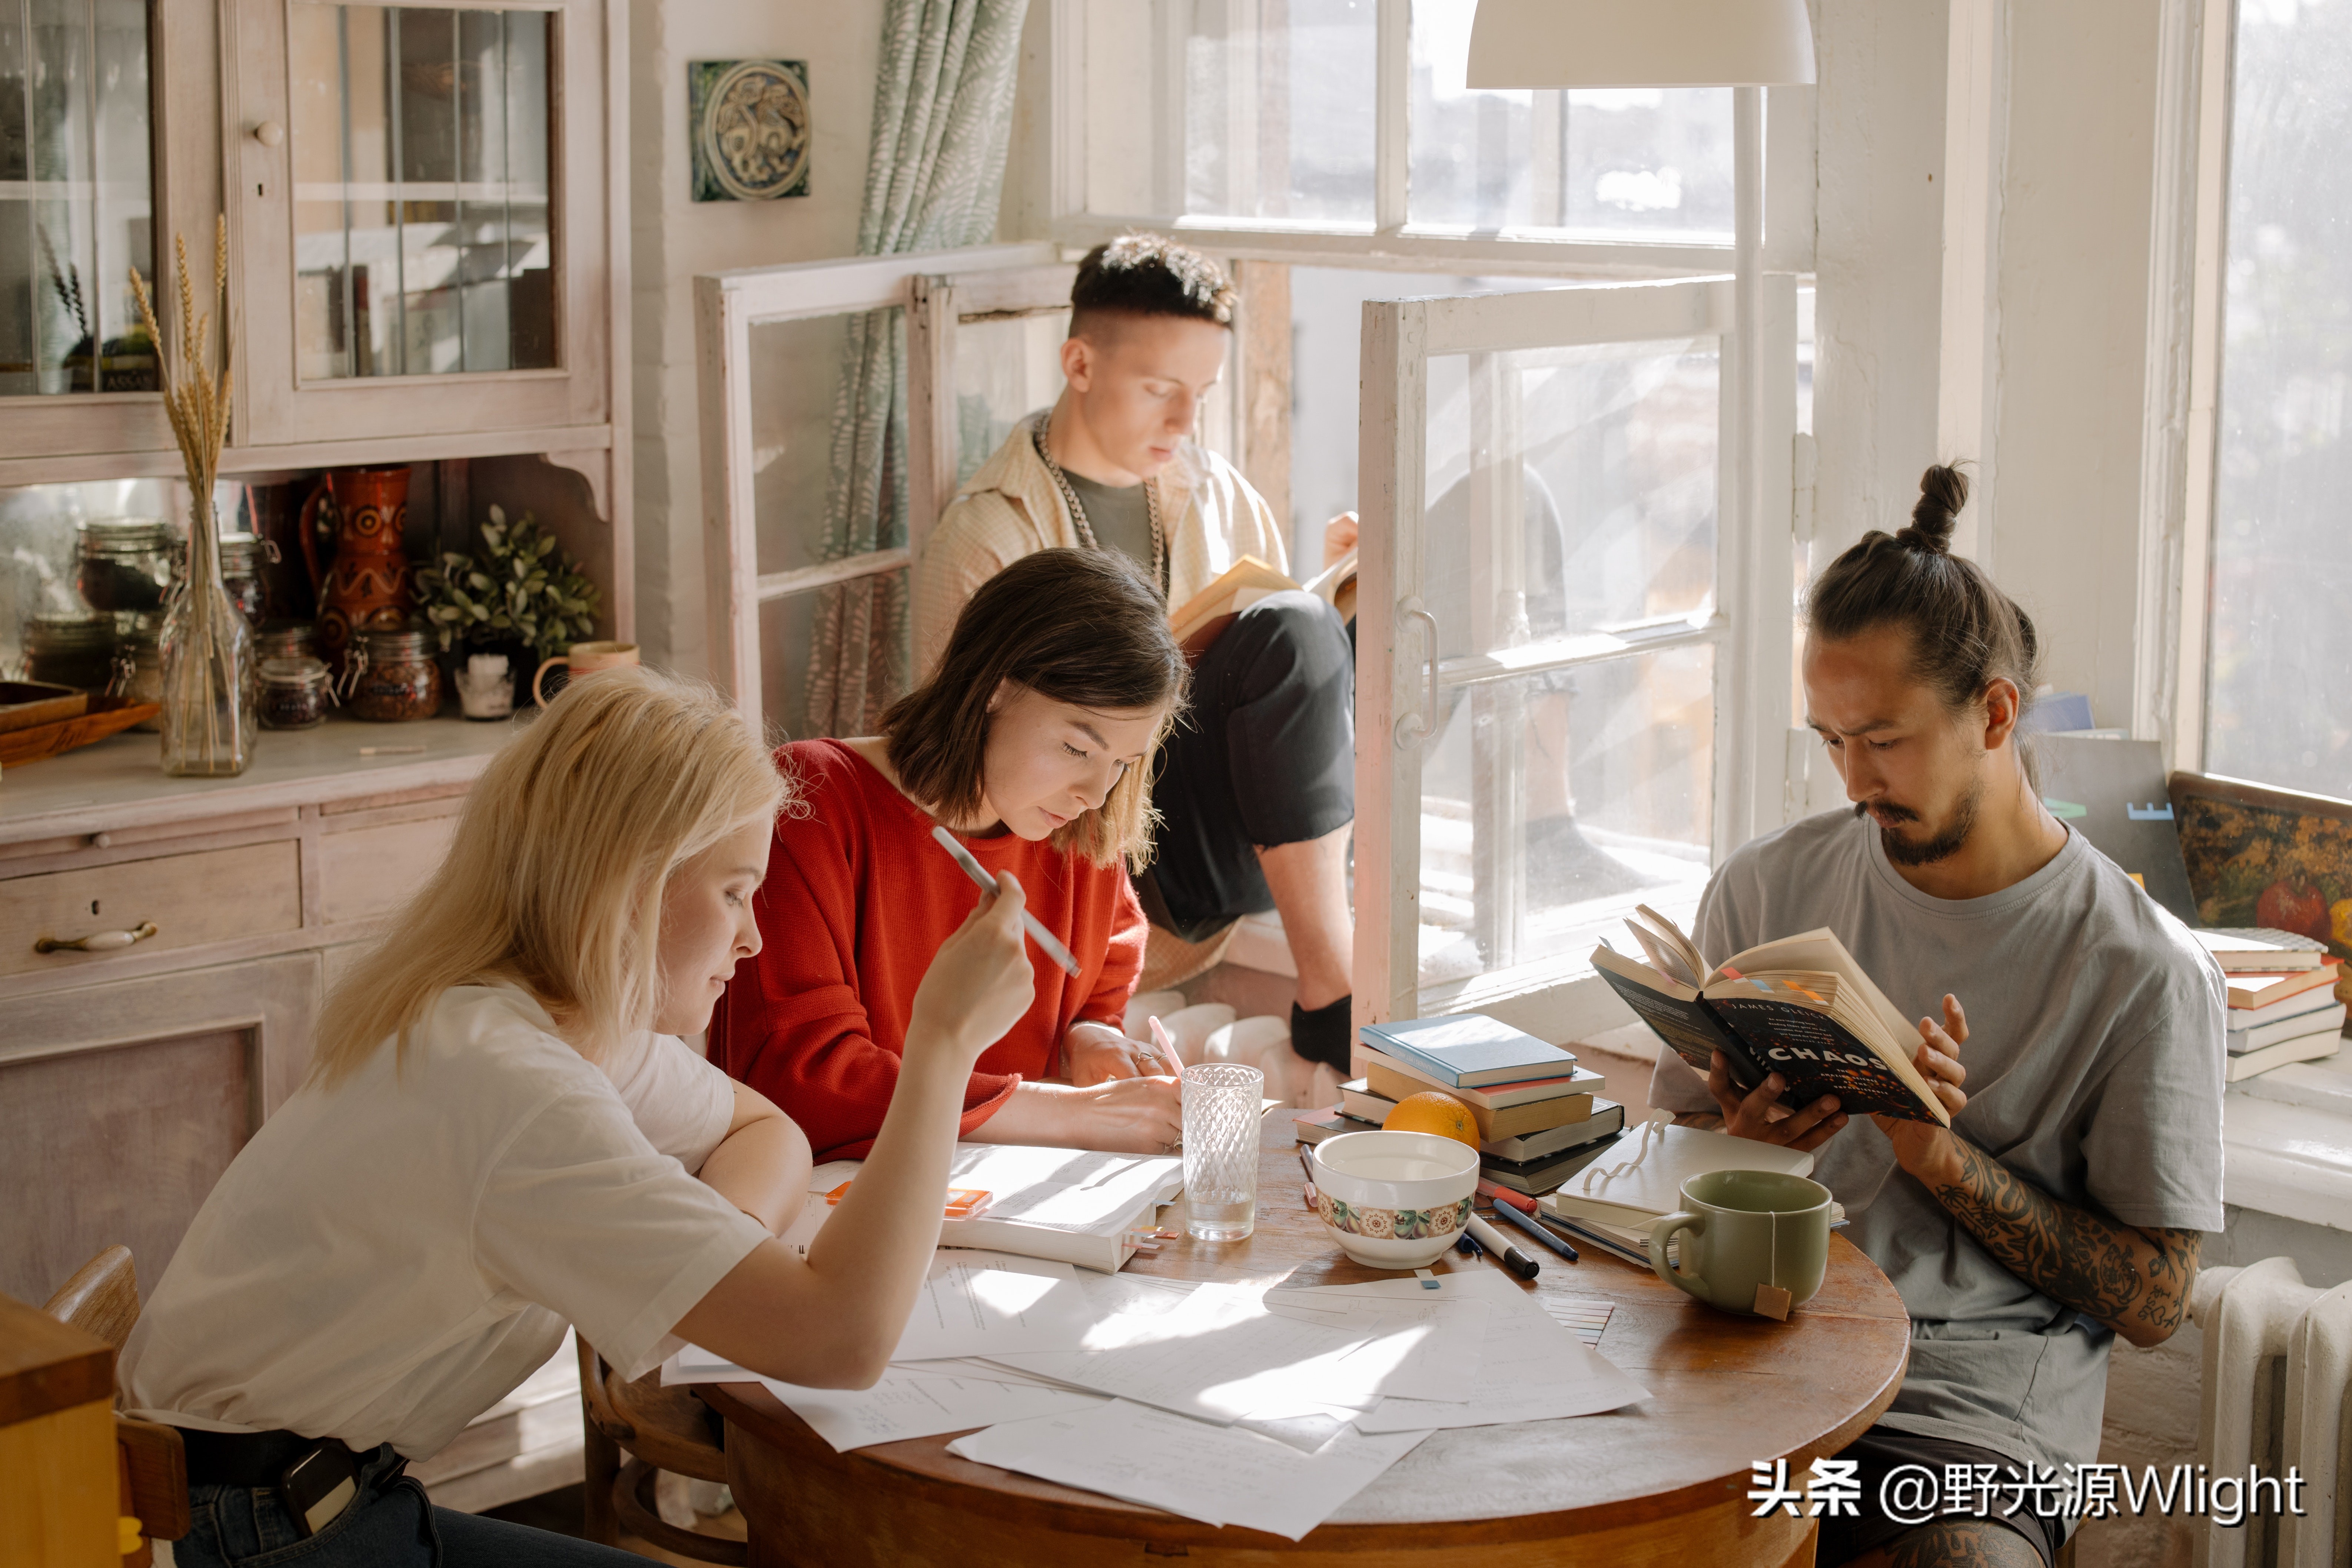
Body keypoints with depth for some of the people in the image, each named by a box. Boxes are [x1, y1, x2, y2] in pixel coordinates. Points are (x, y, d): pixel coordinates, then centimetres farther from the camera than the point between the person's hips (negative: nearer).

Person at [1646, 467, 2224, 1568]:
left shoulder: (2145, 971, -2)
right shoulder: (1765, 888, 10)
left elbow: (2151, 1301, -1)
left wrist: (1941, 1157, -12)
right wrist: (1742, 1143, -8)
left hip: (1974, 1407, -3)